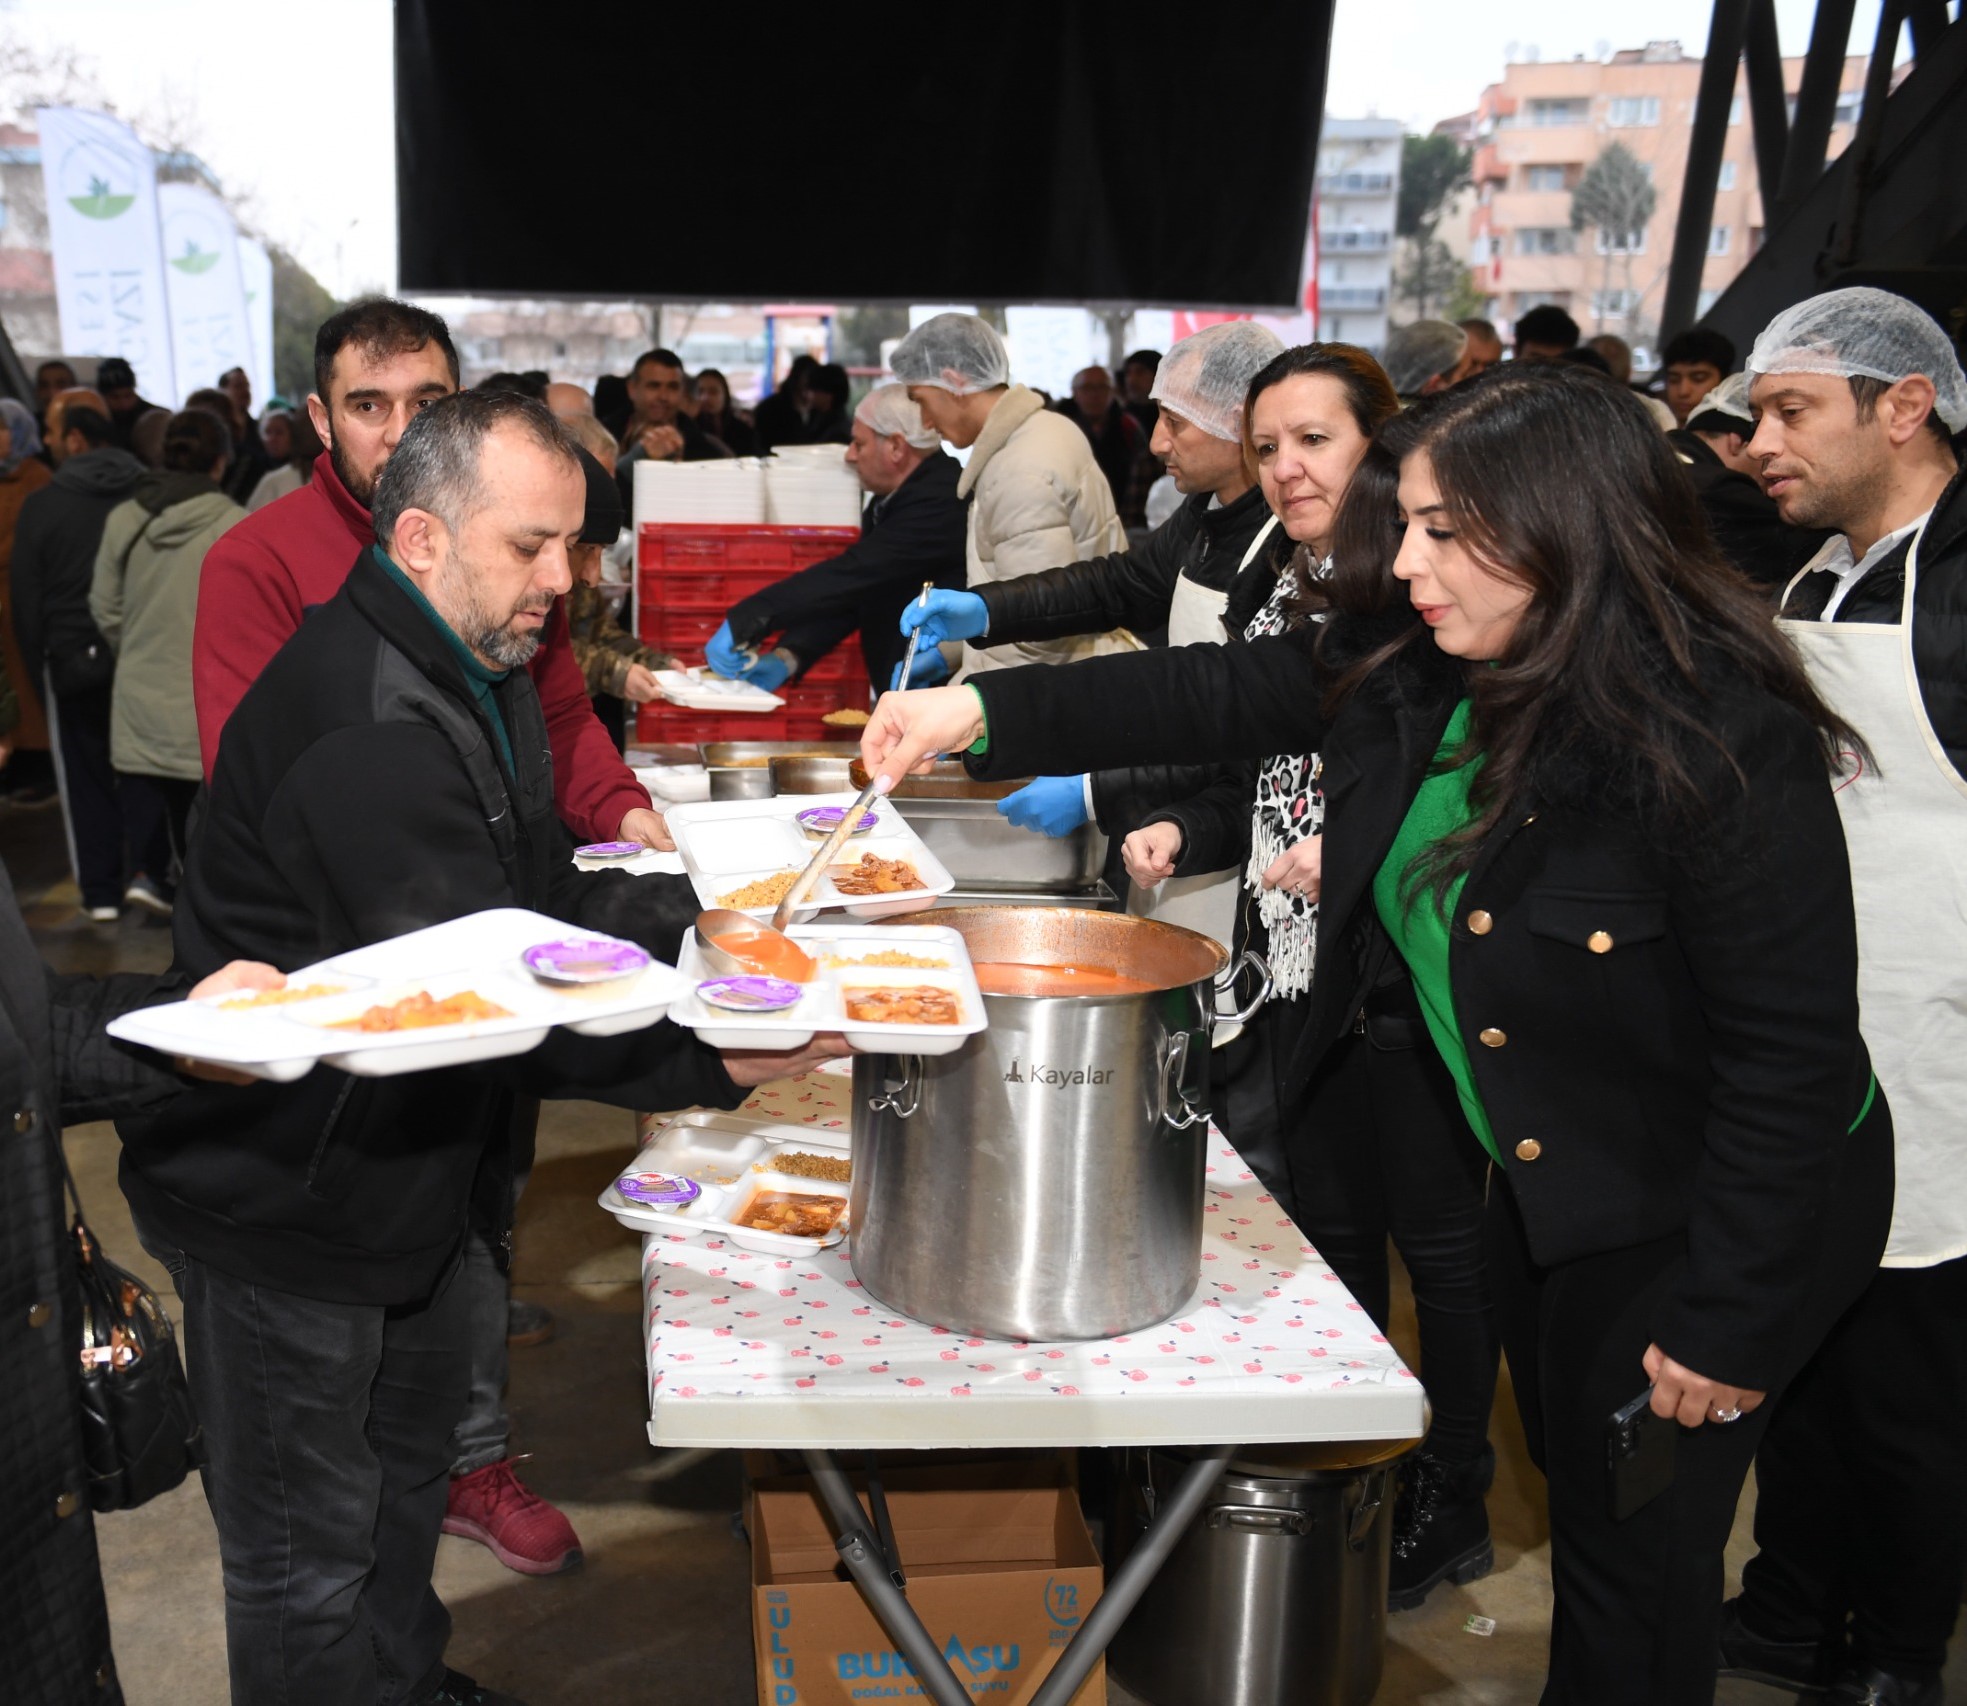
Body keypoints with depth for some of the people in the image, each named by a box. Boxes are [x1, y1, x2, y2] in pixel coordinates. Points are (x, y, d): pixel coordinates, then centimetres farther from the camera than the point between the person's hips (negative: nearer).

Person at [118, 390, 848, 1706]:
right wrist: (717, 1061, -38)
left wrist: (702, 933, -12)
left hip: (403, 1169, 10)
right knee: (308, 1551, 7)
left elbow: (549, 894, 4)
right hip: (282, 1203, -10)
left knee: (413, 1453, 27)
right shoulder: (362, 725, -30)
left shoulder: (477, 673, 5)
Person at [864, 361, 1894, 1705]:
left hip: (1700, 1213, -7)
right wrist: (986, 714, -16)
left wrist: (1727, 1320, -20)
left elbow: (1793, 1053, -26)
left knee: (1637, 1559, 10)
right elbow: (1223, 695, -4)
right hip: (1536, 1179, 7)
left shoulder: (1727, 749, -30)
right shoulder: (1415, 663, -10)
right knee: (1571, 1482, 26)